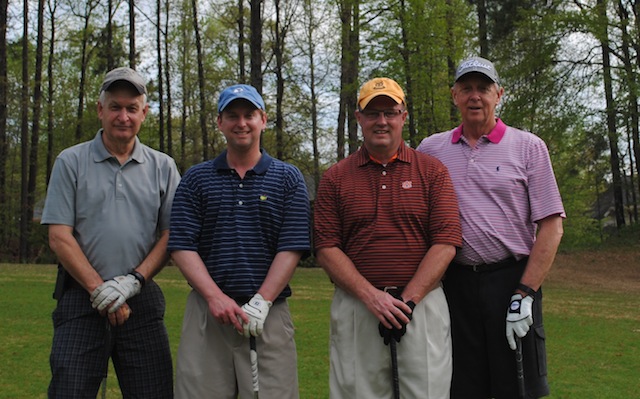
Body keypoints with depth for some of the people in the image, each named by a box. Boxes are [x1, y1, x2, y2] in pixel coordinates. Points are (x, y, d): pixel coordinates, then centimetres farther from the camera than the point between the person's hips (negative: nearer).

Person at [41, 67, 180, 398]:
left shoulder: (163, 167, 8)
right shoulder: (71, 162, 4)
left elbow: (171, 234, 5)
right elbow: (59, 236, -2)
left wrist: (134, 280, -9)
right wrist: (99, 290, -10)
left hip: (142, 298, 2)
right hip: (81, 297, -1)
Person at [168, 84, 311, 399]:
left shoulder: (288, 178, 7)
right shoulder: (196, 179, 10)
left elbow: (292, 247, -1)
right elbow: (182, 245, 1)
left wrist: (261, 302, -11)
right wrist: (215, 297, -12)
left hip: (269, 312, -1)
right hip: (206, 312, 1)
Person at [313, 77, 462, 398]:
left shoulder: (432, 170, 5)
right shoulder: (335, 178, 7)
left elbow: (446, 242, -3)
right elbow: (326, 248, 0)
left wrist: (407, 300, -11)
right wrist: (371, 297, -11)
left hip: (423, 304, 0)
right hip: (355, 307, 1)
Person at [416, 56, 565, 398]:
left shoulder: (528, 147, 2)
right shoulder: (431, 149, 8)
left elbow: (551, 227, -2)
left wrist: (524, 294, -11)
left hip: (511, 278, -2)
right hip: (454, 284, 2)